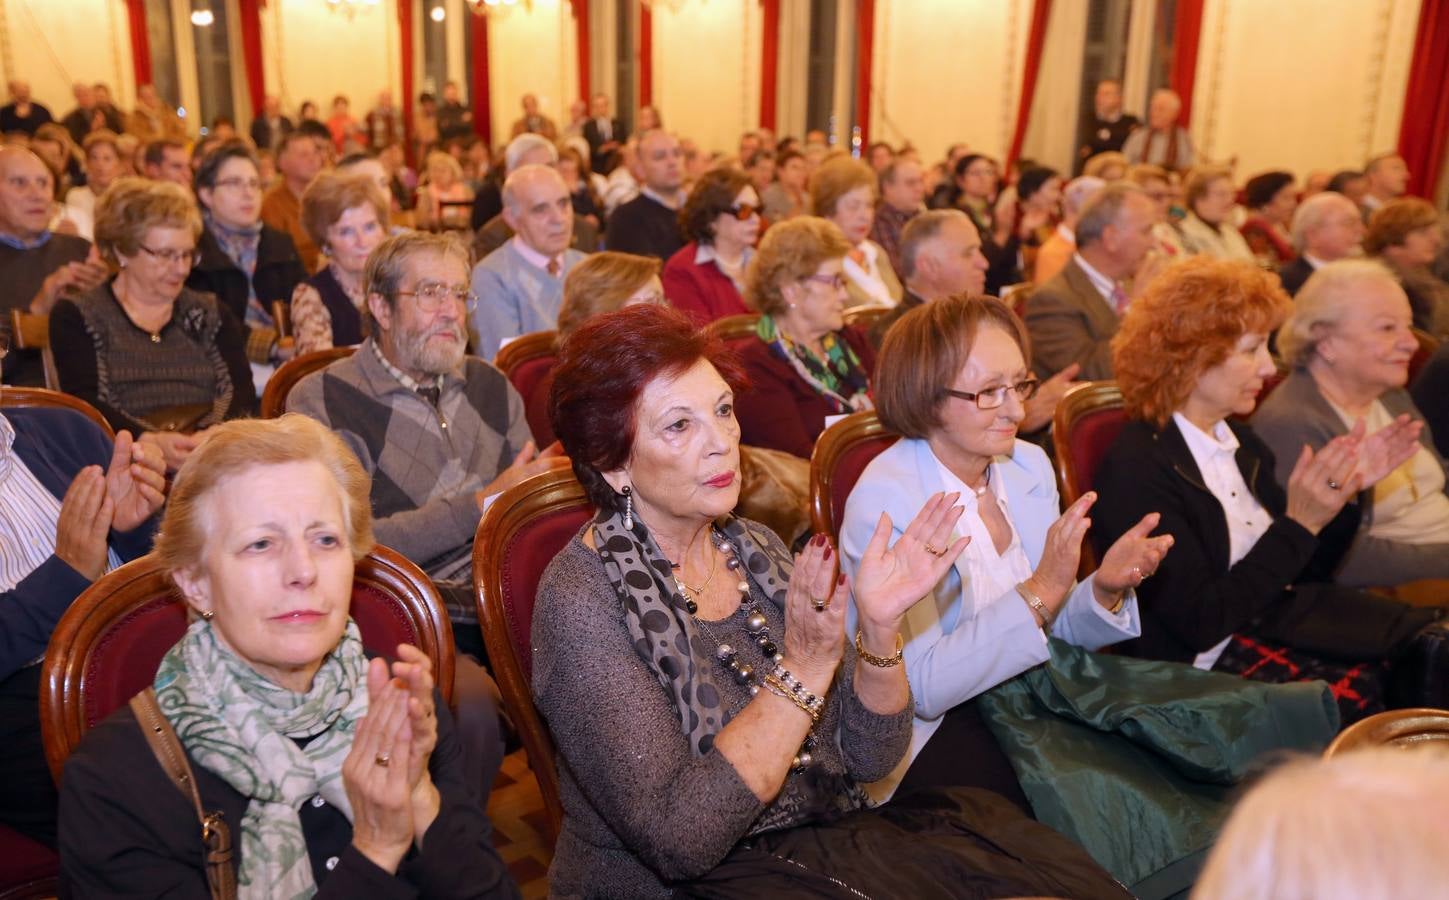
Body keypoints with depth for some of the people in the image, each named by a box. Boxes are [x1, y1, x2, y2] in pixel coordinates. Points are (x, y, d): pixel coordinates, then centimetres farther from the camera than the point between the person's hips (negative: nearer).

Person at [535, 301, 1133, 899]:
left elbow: (869, 757, 1)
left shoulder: (755, 549, 1)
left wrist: (879, 625, -15)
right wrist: (804, 666, -25)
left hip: (826, 841, 6)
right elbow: (678, 839, -23)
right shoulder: (584, 601, -17)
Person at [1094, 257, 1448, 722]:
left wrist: (1344, 489, 1)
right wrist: (1299, 524, -19)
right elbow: (1202, 622, -19)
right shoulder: (1136, 469, -16)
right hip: (1215, 661, -8)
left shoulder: (1241, 441, 10)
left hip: (1286, 621, 8)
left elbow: (1299, 574, 15)